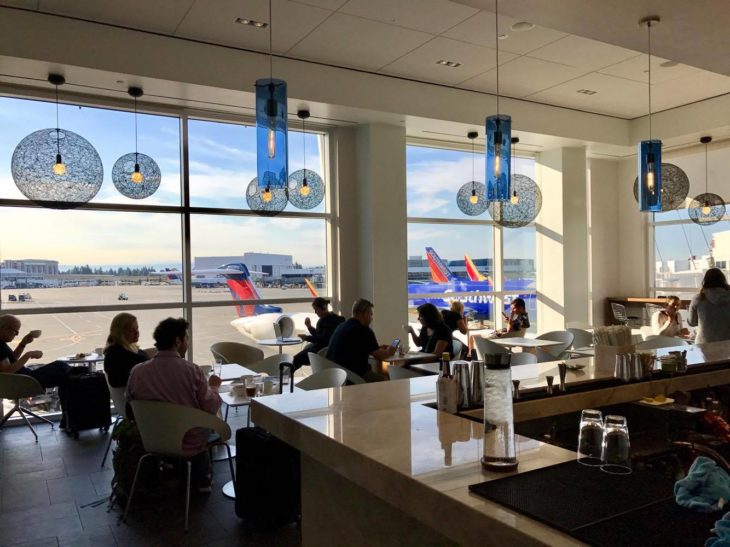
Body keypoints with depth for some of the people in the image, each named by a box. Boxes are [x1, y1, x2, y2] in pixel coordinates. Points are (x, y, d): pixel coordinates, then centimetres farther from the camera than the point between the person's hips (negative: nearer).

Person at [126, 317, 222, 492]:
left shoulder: (137, 371, -13)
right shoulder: (191, 370, -21)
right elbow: (211, 408, -13)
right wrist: (214, 387, 7)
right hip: (188, 443, -3)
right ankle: (203, 480, 39)